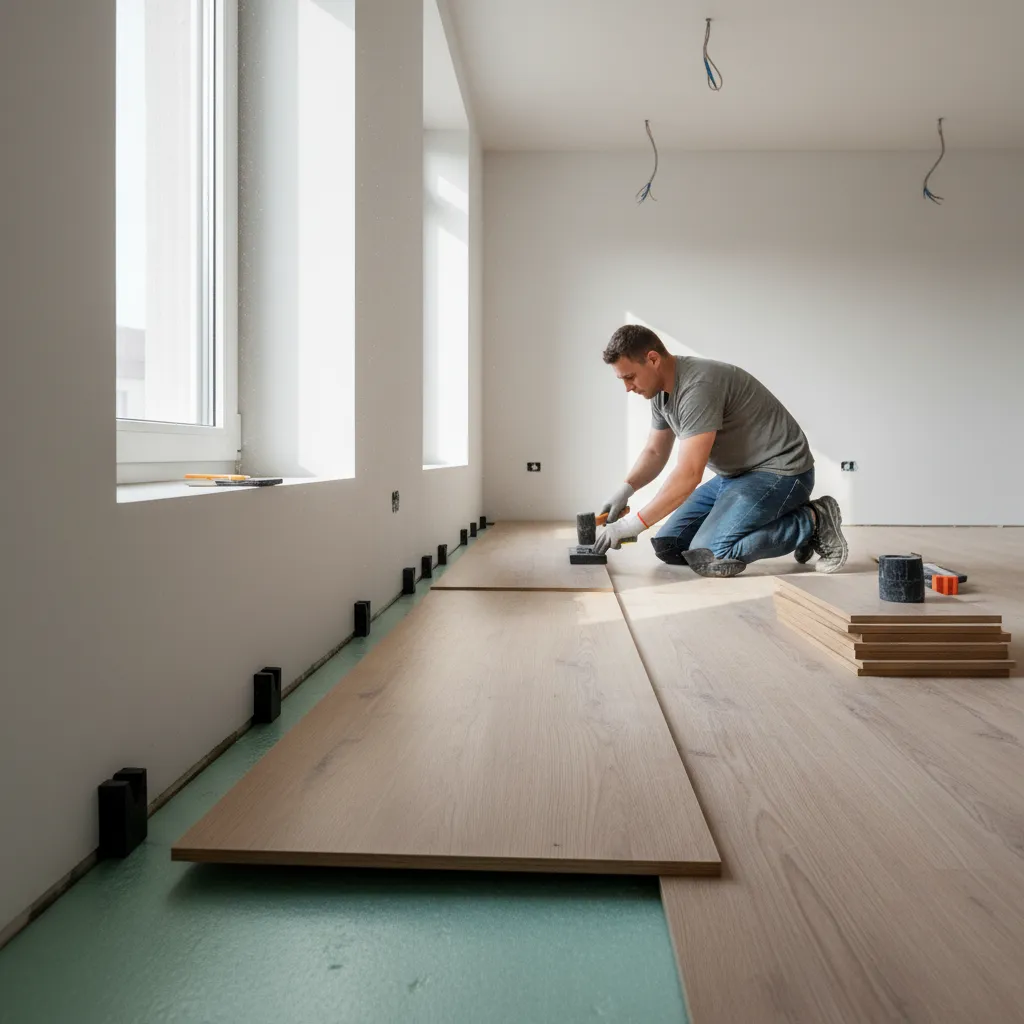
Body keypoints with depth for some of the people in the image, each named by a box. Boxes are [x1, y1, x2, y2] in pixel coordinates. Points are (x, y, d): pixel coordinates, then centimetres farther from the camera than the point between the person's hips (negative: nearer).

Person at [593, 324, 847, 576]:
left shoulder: (697, 386, -27)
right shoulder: (661, 391, 3)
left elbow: (688, 475, -29)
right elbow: (655, 452, 14)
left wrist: (633, 524, -25)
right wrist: (625, 489, -6)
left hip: (779, 471, -10)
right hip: (733, 476, 10)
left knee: (706, 557, -25)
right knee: (667, 547, 2)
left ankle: (813, 521, -6)